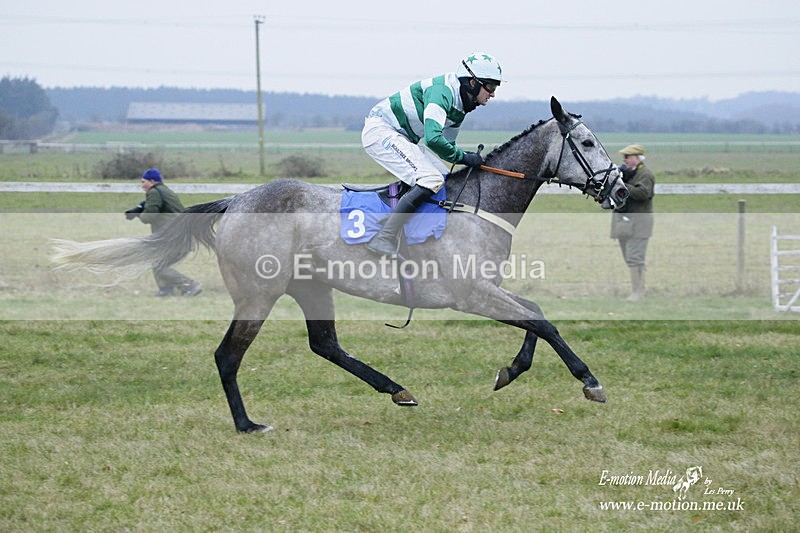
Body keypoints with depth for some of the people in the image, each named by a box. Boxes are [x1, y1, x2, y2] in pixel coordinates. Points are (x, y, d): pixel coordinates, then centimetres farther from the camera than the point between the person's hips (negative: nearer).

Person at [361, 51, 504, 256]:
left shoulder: (460, 106, 7)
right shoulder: (441, 92, -23)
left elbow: (447, 144, 18)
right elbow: (433, 139, -34)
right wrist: (464, 157, -23)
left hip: (402, 138, 11)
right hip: (380, 130, -11)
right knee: (431, 180, -24)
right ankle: (384, 239, -28)